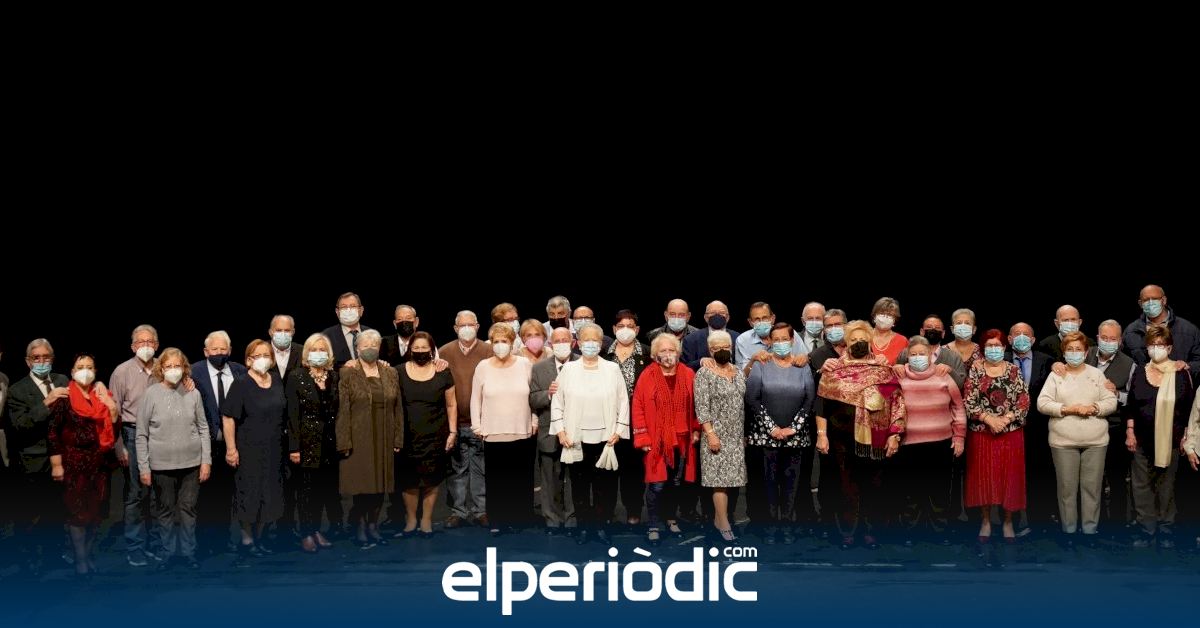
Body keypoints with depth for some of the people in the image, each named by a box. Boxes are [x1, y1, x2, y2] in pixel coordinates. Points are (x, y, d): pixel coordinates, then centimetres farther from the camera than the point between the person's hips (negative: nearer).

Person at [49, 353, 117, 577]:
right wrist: (56, 464, -12)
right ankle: (81, 560, 6)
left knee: (95, 509, 9)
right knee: (77, 510, -1)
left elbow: (113, 427, 4)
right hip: (74, 461, -4)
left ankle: (90, 553, 22)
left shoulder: (101, 395, 8)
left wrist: (109, 402, -9)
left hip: (99, 461, 4)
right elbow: (52, 431, -8)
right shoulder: (64, 397, -5)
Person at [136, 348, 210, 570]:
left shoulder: (193, 394, 0)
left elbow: (203, 429, 5)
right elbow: (142, 435, -2)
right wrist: (143, 467, -4)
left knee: (188, 508, 7)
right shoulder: (151, 394, -5)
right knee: (165, 510, 10)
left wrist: (206, 460, 1)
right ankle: (168, 552, 23)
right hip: (162, 464, -1)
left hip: (191, 463, 1)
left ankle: (188, 552, 19)